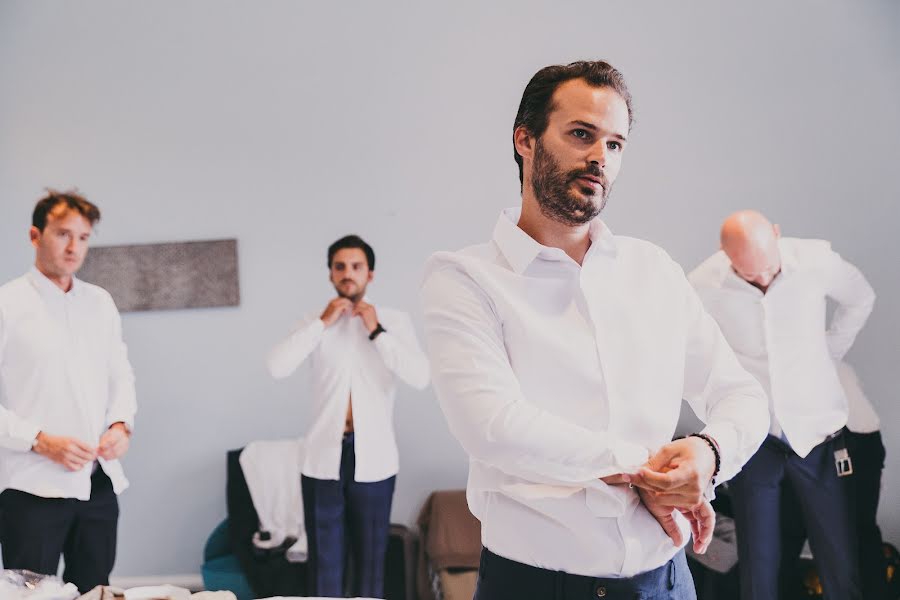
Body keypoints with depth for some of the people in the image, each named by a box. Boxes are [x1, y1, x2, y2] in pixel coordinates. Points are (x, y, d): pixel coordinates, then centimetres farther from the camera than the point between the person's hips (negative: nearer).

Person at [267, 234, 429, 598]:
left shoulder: (395, 321, 2)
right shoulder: (316, 324, 6)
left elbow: (420, 378, -13)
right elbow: (277, 368, -10)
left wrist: (376, 332, -12)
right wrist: (322, 323, -11)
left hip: (373, 458, -1)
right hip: (324, 456, 1)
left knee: (371, 558, 10)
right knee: (324, 560, 7)